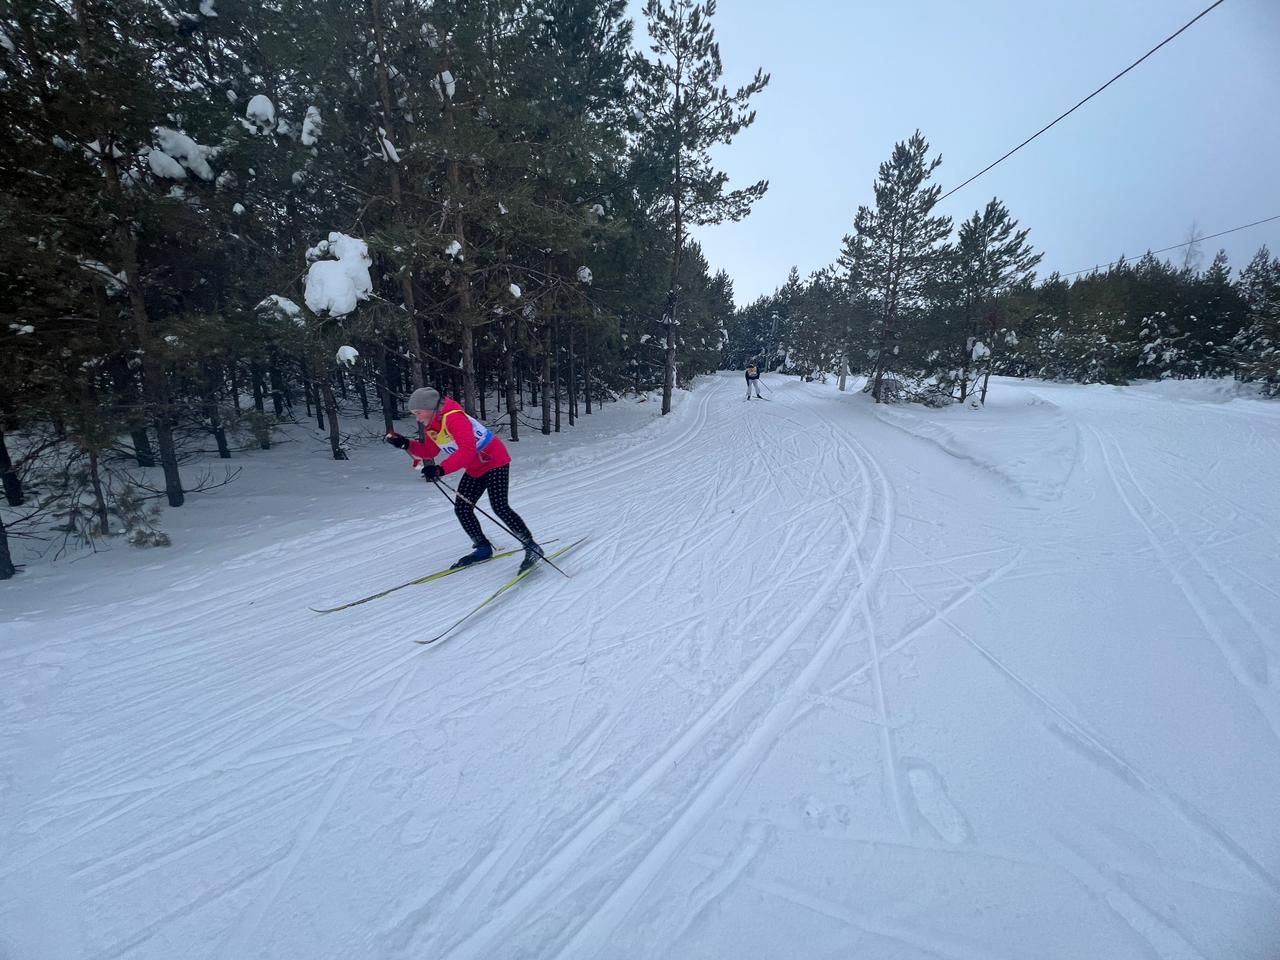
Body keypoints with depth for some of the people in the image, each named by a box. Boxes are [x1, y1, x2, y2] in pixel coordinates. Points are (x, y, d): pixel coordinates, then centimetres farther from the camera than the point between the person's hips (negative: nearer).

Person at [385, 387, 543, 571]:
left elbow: (467, 450, -35)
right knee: (461, 509, 5)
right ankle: (483, 548, 19)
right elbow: (428, 451, 13)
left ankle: (532, 547, -7)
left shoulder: (453, 417, -26)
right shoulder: (431, 425, 5)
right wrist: (405, 444, -1)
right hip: (475, 470, 10)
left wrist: (441, 469, -40)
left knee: (500, 507, -17)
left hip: (495, 462, -9)